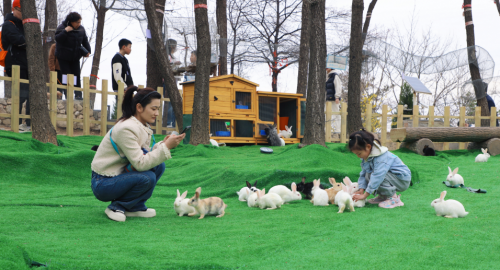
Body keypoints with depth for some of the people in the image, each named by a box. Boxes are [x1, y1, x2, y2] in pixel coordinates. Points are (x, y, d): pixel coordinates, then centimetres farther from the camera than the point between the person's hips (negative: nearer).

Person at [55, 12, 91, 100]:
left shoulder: (81, 29, 3)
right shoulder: (62, 27, -12)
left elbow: (85, 41, 13)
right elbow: (57, 38, -24)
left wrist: (87, 51, 2)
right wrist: (65, 31, -32)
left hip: (75, 57, 4)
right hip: (64, 57, -4)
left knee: (76, 75, 0)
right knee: (66, 76, -6)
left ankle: (78, 94, 3)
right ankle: (67, 94, 0)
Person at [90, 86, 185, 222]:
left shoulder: (143, 127, 5)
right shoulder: (126, 129, -23)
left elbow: (146, 157, 2)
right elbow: (140, 163, -26)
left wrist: (163, 144, -11)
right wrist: (165, 147, -25)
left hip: (120, 174, 9)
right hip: (103, 184, -9)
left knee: (158, 166, -7)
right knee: (147, 178, -28)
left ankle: (136, 207, 3)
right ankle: (116, 207, -6)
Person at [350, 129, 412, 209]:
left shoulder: (381, 158, -29)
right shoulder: (366, 157, 0)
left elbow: (377, 176, -34)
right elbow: (363, 174, 0)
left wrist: (365, 195, -34)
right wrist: (361, 190, -15)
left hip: (403, 180, -9)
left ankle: (394, 199, -18)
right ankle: (383, 196, 6)